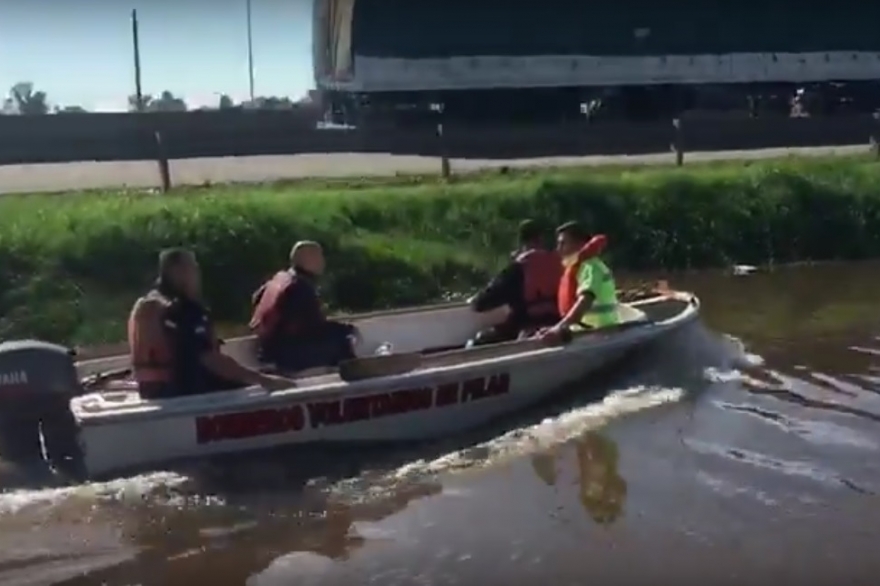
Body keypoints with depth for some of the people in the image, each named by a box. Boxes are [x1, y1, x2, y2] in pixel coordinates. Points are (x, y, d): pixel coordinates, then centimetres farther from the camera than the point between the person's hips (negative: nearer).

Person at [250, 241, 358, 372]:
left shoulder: (280, 277, 9)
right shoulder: (302, 287, -20)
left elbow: (258, 297, 26)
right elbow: (317, 326, -21)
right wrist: (348, 329, -6)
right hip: (286, 353, -10)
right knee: (341, 339, -13)